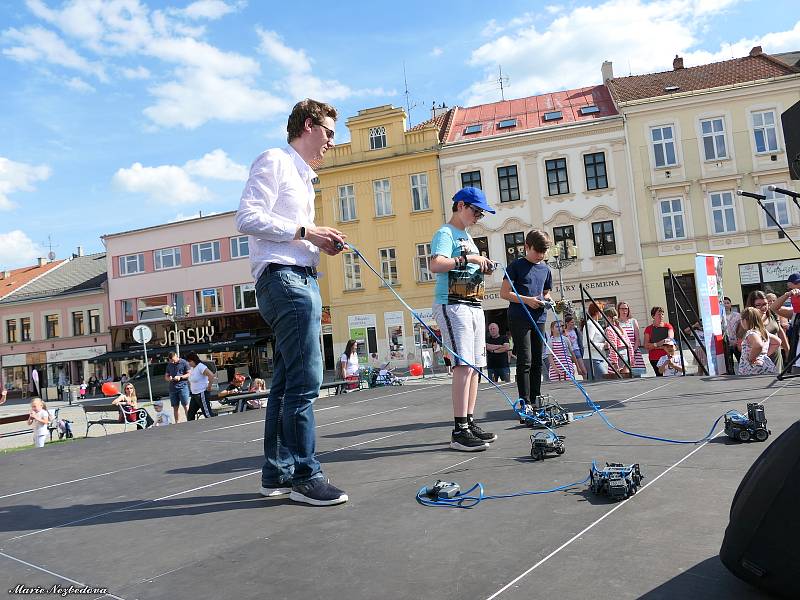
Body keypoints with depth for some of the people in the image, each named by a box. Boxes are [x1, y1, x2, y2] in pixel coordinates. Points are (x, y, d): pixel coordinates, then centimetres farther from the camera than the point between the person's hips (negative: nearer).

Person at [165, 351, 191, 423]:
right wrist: (169, 378, -2)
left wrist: (180, 377, -14)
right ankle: (177, 423, 11)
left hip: (183, 386, -5)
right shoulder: (169, 365, 16)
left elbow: (189, 374, -1)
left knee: (186, 406, -8)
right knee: (175, 407, 7)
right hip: (172, 388, 5)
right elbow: (166, 376, 21)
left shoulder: (184, 363, -1)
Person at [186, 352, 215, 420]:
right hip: (194, 395, 10)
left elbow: (211, 375, -28)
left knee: (208, 414, -6)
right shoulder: (192, 368, 11)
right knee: (190, 415, 11)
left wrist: (208, 387, -19)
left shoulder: (200, 366, -17)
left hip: (202, 394, -10)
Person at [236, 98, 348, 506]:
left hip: (300, 280, 10)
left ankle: (276, 475, 15)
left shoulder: (301, 176, 27)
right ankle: (304, 476, -6)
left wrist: (320, 244, 11)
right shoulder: (274, 161, -1)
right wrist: (306, 231, -14)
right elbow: (248, 219, -14)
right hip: (284, 278, -10)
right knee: (305, 380, -12)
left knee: (287, 381, 9)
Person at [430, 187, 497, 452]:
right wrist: (468, 258, -18)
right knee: (464, 365, -16)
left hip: (473, 306, 10)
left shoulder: (467, 237, 24)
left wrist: (482, 268, 11)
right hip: (452, 304, -10)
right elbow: (436, 265, -22)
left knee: (473, 366, 8)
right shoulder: (446, 233, -5)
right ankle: (459, 431, -16)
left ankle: (469, 422, 14)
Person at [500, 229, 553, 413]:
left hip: (538, 319, 6)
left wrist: (547, 300, 2)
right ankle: (525, 403, -6)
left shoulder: (545, 269, 14)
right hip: (519, 319, -6)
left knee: (537, 361, 9)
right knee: (525, 361, -9)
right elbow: (504, 293, -7)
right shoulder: (517, 265, -4)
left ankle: (535, 401, 16)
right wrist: (526, 300, -16)